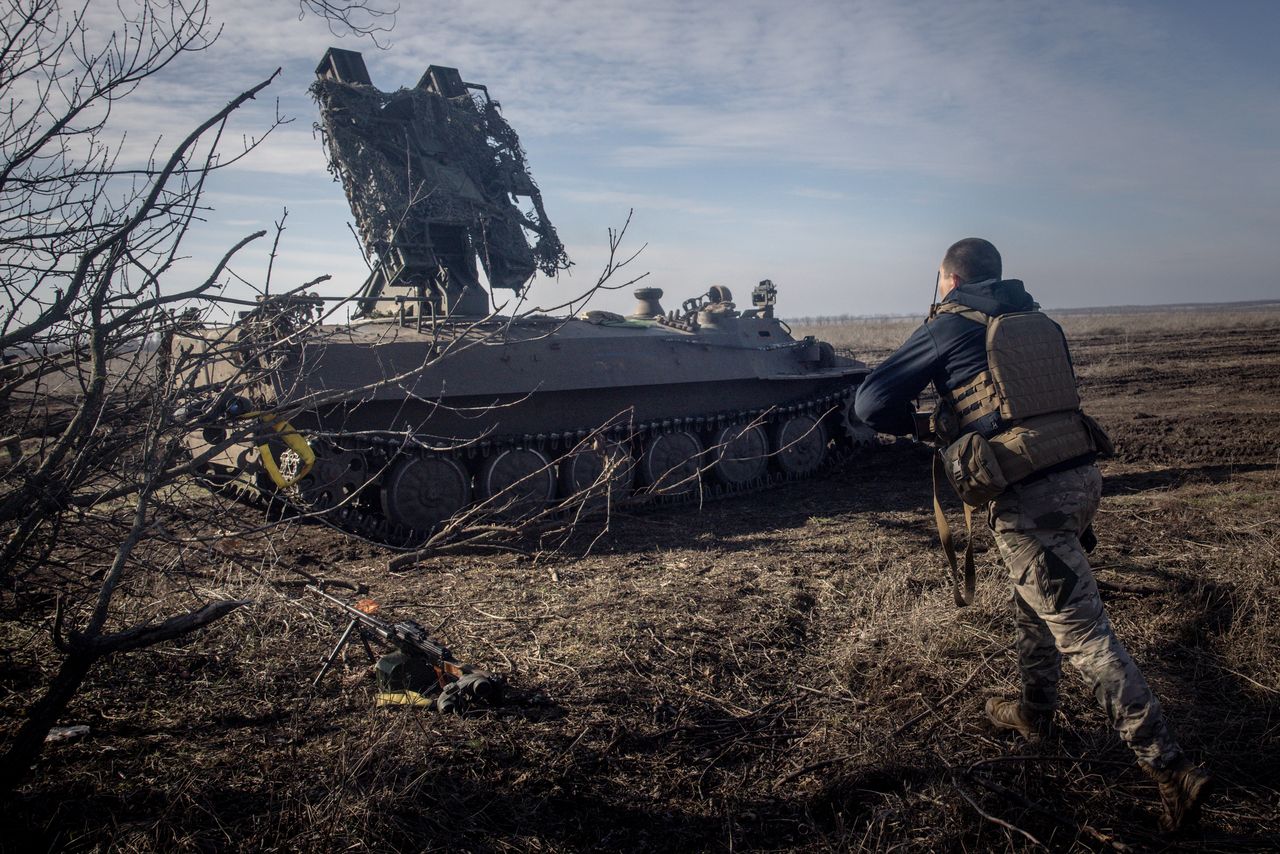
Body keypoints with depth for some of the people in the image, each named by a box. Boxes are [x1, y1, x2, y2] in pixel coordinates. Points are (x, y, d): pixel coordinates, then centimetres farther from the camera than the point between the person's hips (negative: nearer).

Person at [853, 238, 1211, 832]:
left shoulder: (948, 327, 0)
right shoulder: (1039, 321, 17)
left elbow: (871, 403, -4)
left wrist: (909, 422, 16)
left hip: (1026, 496, -7)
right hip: (1082, 475, 8)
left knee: (1083, 632, -5)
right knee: (1035, 597, 26)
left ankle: (1169, 766, -5)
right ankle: (1034, 712, 40)